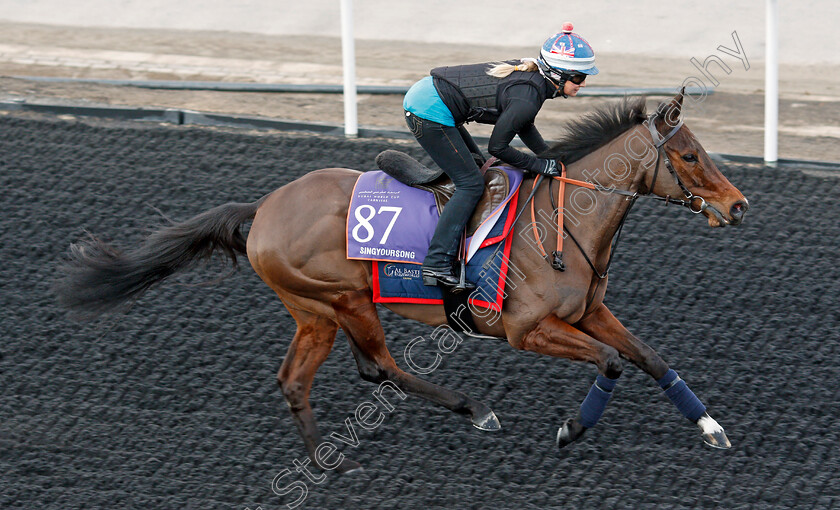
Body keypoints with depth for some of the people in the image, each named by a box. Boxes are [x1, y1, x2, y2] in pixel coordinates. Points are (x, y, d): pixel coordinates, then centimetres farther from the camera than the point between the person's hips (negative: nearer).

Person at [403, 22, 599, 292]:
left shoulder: (531, 75, 7)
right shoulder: (528, 97, -20)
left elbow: (523, 126, 22)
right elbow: (497, 147, -14)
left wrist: (553, 160, 17)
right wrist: (540, 166, -7)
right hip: (430, 113, -10)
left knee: (474, 164, 22)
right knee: (471, 184, -7)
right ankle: (437, 264, -12)